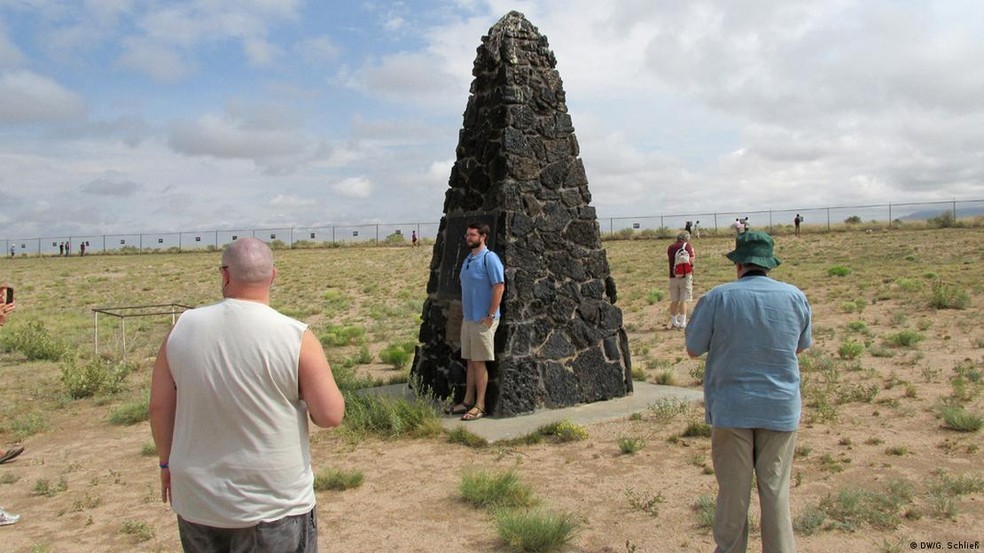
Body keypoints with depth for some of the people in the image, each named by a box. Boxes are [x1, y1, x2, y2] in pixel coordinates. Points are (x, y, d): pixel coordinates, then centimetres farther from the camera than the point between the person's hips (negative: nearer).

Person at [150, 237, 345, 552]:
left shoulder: (184, 328, -6)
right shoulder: (295, 337, -16)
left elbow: (159, 406, 2)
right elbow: (331, 415, -15)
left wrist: (167, 461, 17)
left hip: (197, 503, 4)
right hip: (274, 508, -3)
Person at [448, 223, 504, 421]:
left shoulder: (489, 258, -13)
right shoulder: (468, 259, 15)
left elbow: (499, 286, -18)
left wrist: (490, 316, -20)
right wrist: (463, 313, 15)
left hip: (482, 321, -8)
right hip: (468, 319, 8)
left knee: (479, 362, -4)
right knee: (470, 361, 13)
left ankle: (480, 405, 4)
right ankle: (468, 401, 21)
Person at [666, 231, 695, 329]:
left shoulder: (670, 247, 8)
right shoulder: (687, 245, -5)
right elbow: (691, 260, -9)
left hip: (673, 276, 4)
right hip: (685, 276, -4)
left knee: (674, 300, 11)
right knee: (683, 300, -1)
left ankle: (673, 322, 17)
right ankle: (682, 323, -2)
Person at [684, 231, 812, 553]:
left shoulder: (718, 298, -10)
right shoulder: (795, 297, -2)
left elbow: (693, 349, -3)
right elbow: (803, 346, 13)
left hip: (731, 409, -2)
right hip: (781, 409, 2)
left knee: (733, 491, 10)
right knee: (775, 490, 12)